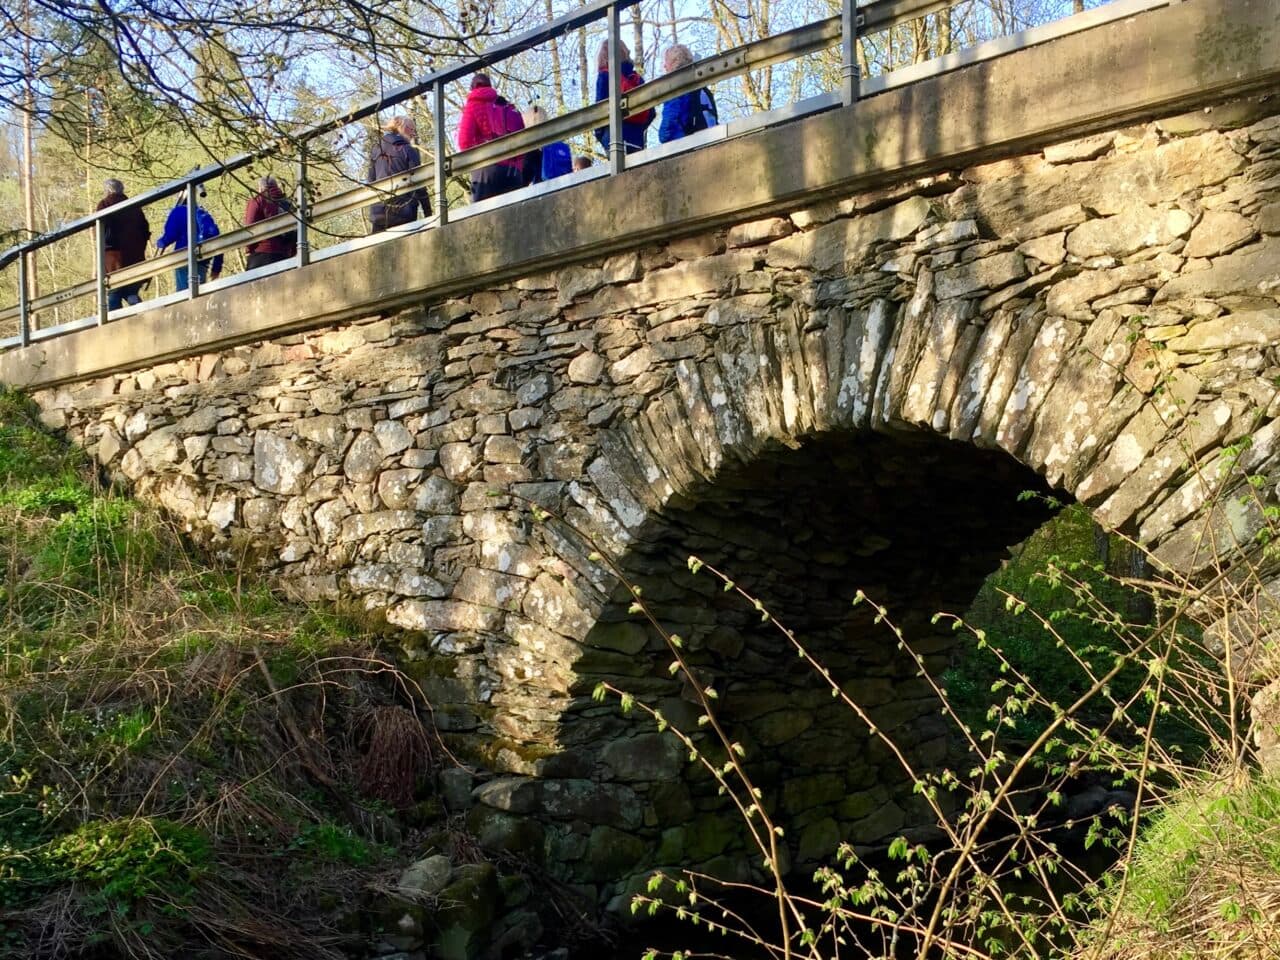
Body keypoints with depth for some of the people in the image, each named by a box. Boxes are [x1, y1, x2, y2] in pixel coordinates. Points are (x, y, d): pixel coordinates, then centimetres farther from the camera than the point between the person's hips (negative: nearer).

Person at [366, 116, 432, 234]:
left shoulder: (376, 152, 14)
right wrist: (428, 213, -3)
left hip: (377, 214, 5)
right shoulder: (409, 151, -2)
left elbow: (370, 182, 14)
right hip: (402, 213, -5)